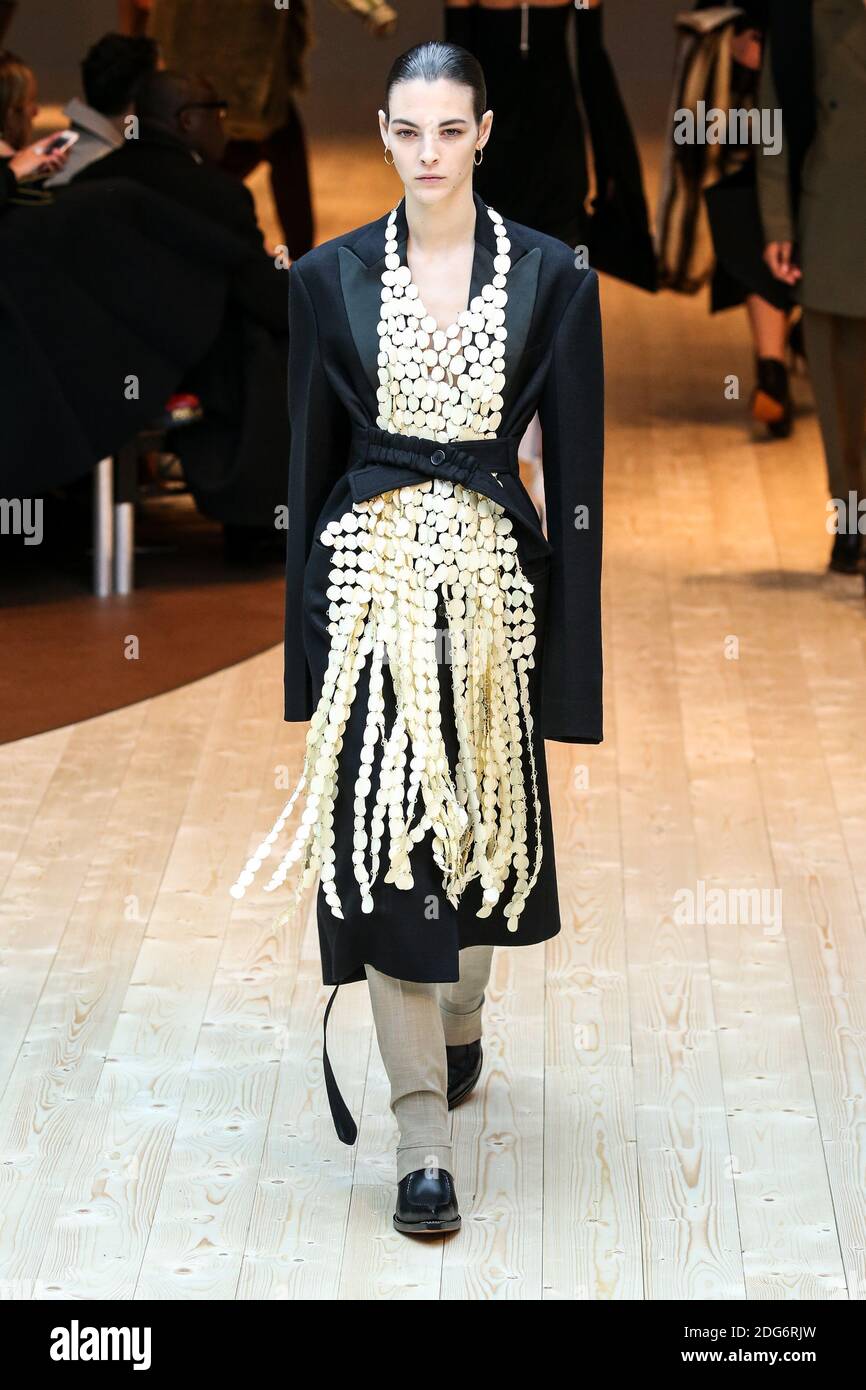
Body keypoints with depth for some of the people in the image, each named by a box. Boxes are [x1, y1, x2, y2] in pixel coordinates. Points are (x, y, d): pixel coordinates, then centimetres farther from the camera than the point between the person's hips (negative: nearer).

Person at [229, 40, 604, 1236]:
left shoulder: (551, 277, -2)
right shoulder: (332, 279, 1)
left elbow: (575, 468, -1)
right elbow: (312, 463, 5)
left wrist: (572, 651, -4)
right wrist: (308, 648, 4)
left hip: (492, 576, 0)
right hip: (371, 573, 0)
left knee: (485, 818, 13)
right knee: (383, 830, -5)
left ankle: (458, 1019, 43)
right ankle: (423, 1127, -1)